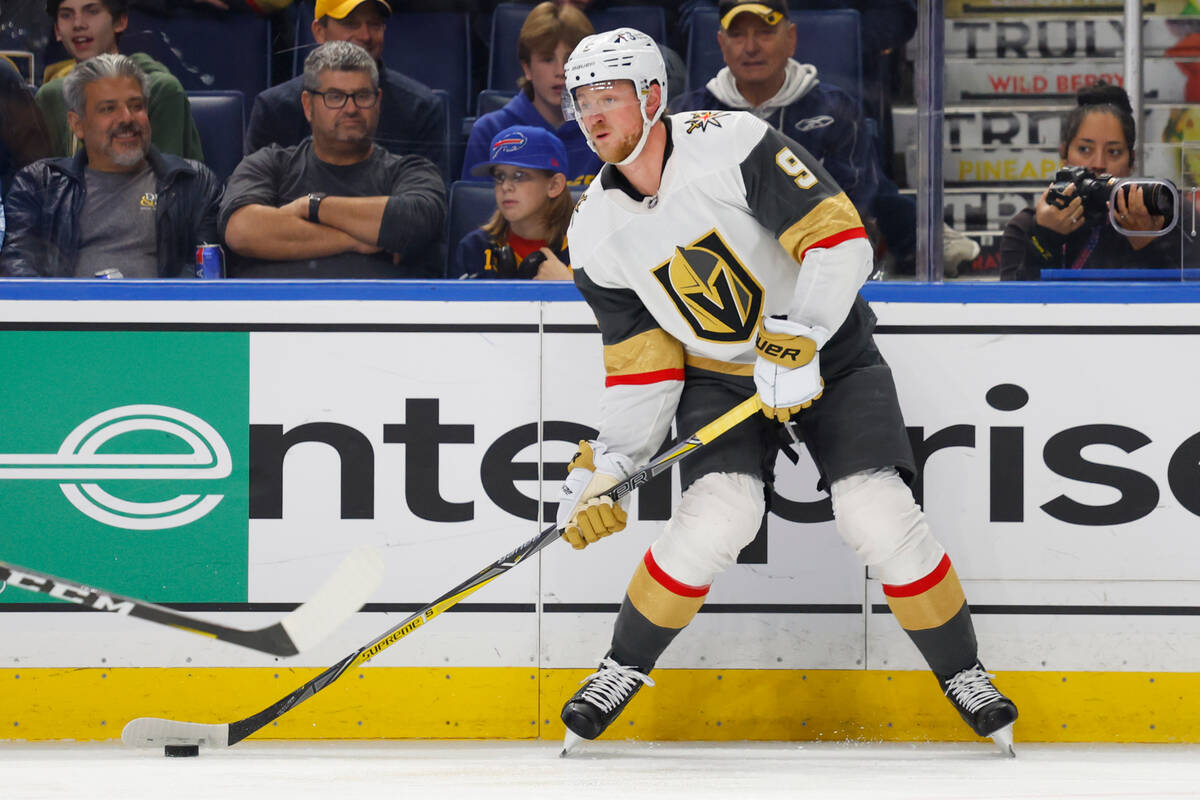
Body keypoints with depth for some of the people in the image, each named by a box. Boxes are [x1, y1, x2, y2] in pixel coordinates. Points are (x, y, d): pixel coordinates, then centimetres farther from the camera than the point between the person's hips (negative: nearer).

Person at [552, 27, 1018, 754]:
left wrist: (796, 341, -36)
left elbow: (839, 237, -27)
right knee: (718, 515, -21)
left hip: (828, 354, -2)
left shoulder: (730, 145, -23)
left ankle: (962, 672, 5)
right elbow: (643, 365, -3)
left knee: (878, 515, -16)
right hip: (719, 373, 3)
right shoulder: (598, 233, -7)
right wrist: (606, 467, -14)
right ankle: (625, 668, 0)